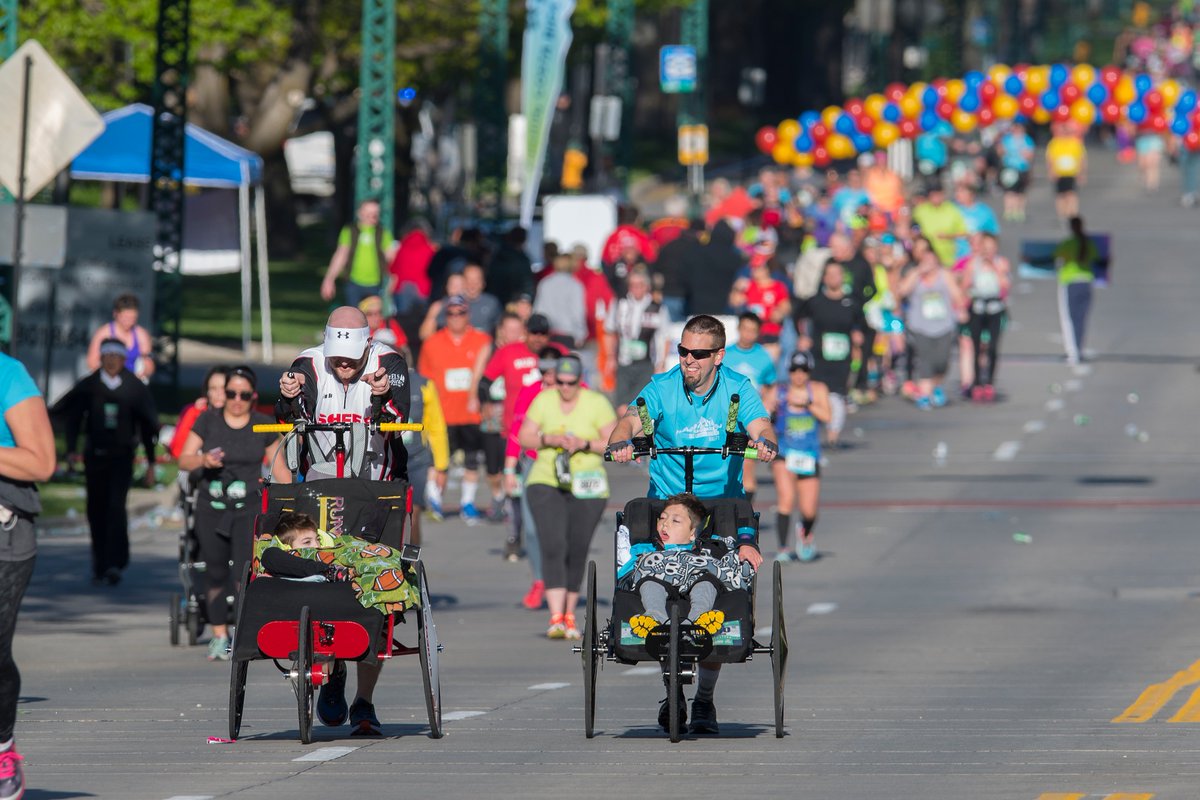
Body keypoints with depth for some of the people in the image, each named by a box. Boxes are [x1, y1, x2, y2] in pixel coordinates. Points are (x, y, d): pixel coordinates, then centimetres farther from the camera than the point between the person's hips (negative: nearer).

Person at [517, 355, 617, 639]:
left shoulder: (597, 403, -4)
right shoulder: (544, 401, 2)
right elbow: (523, 438, 5)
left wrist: (585, 444, -21)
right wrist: (548, 439, -14)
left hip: (586, 488, 0)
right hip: (546, 484, 1)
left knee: (577, 553, 4)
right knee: (553, 548, -14)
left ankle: (569, 616, 22)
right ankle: (556, 619, -21)